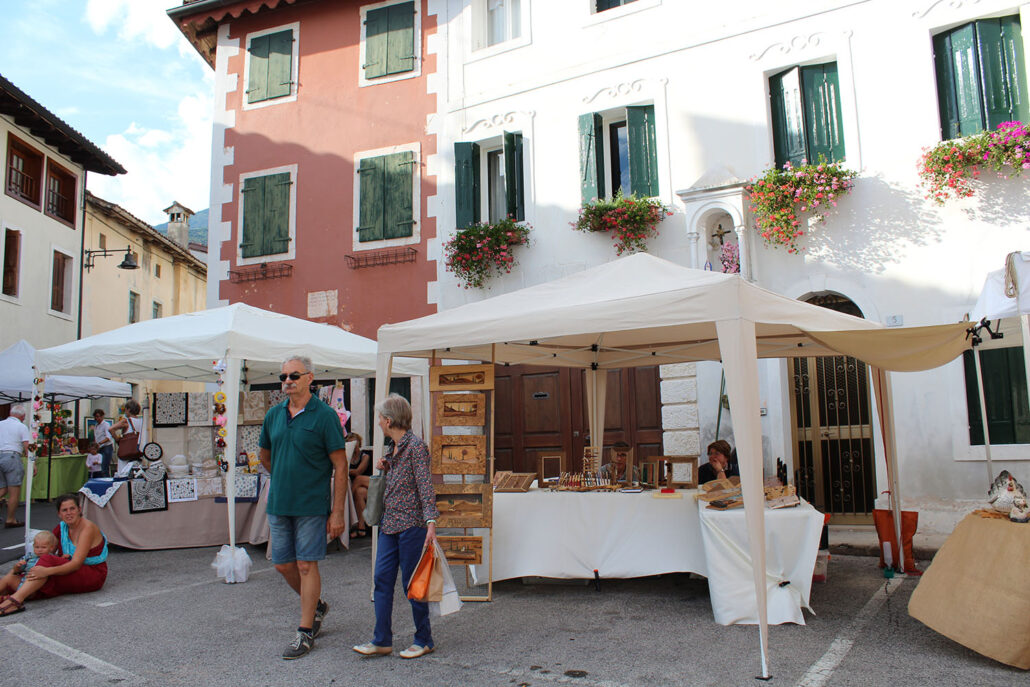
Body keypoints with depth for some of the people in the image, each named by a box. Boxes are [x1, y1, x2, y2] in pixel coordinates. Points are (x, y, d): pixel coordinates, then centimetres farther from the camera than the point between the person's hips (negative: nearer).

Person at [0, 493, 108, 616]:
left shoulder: (87, 528, -17)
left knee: (47, 560, -27)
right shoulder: (61, 528, 6)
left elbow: (77, 563, -24)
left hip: (93, 575, -7)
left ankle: (16, 599, -37)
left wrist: (48, 571, -37)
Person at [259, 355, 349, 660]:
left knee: (306, 565, 0)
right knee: (283, 565, 13)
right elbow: (265, 455, 24)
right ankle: (316, 605, 37)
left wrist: (338, 512, -13)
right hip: (278, 505, 6)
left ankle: (305, 632, 14)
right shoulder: (273, 415, 6)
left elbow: (341, 466, -11)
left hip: (311, 506, -6)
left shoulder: (325, 415, -10)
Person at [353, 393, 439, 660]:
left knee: (412, 583, 1)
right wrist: (385, 467, 7)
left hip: (411, 524, -8)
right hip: (390, 523, 8)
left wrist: (431, 522, -26)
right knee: (382, 579, 7)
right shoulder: (394, 448, 13)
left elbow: (425, 486, -18)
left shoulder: (416, 446, -13)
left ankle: (423, 640, 15)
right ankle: (382, 641, 15)